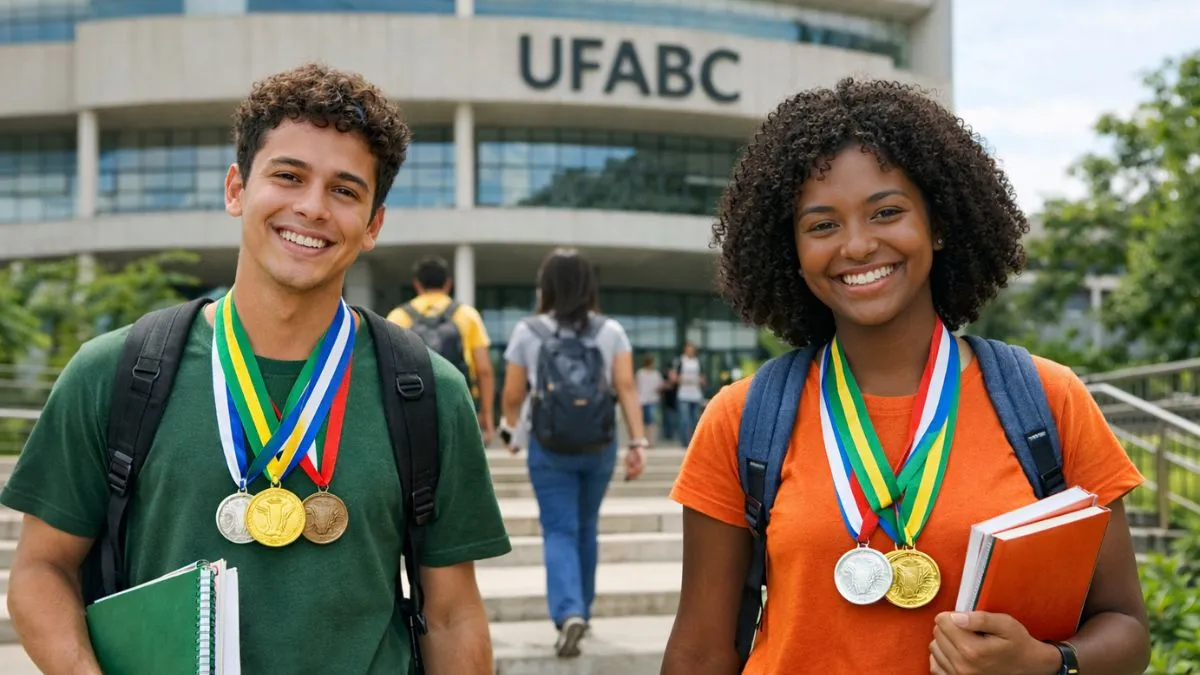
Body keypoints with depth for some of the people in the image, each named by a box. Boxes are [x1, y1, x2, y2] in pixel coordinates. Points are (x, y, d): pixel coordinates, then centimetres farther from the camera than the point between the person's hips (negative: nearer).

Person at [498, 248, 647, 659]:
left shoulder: (528, 332, -3)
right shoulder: (611, 331, 1)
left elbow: (512, 395, 0)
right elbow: (626, 387, -8)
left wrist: (510, 426, 20)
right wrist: (638, 442, -8)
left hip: (549, 448, -2)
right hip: (599, 446, 2)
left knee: (560, 532, 1)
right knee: (586, 529, 18)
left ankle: (569, 613, -19)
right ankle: (581, 611, 30)